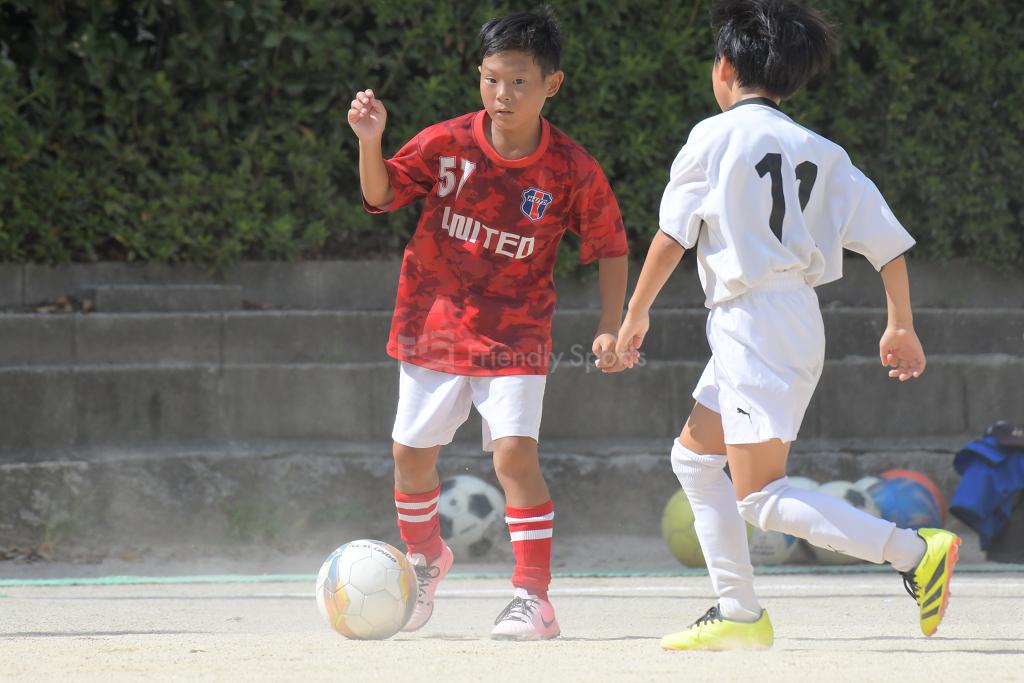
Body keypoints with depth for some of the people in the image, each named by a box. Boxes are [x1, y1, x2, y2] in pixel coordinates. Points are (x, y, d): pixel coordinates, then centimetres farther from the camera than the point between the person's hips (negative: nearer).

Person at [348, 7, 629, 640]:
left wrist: (611, 327, -12)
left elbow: (611, 248, -2)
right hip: (433, 324, 3)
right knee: (412, 454, 11)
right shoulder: (447, 143, -10)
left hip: (515, 336, -3)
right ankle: (426, 557, 40)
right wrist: (370, 142, -22)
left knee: (516, 451, -18)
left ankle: (533, 598, -11)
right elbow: (381, 195, -2)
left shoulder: (573, 170, -13)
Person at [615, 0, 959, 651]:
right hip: (801, 321, 8)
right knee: (695, 456, 21)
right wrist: (902, 327, 17)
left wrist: (637, 313, 9)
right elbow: (888, 241, 7)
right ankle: (738, 614, 17)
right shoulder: (822, 152, 11)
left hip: (752, 321, -8)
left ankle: (917, 551, -24)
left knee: (760, 495, -10)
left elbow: (672, 236, -3)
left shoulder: (715, 137, -4)